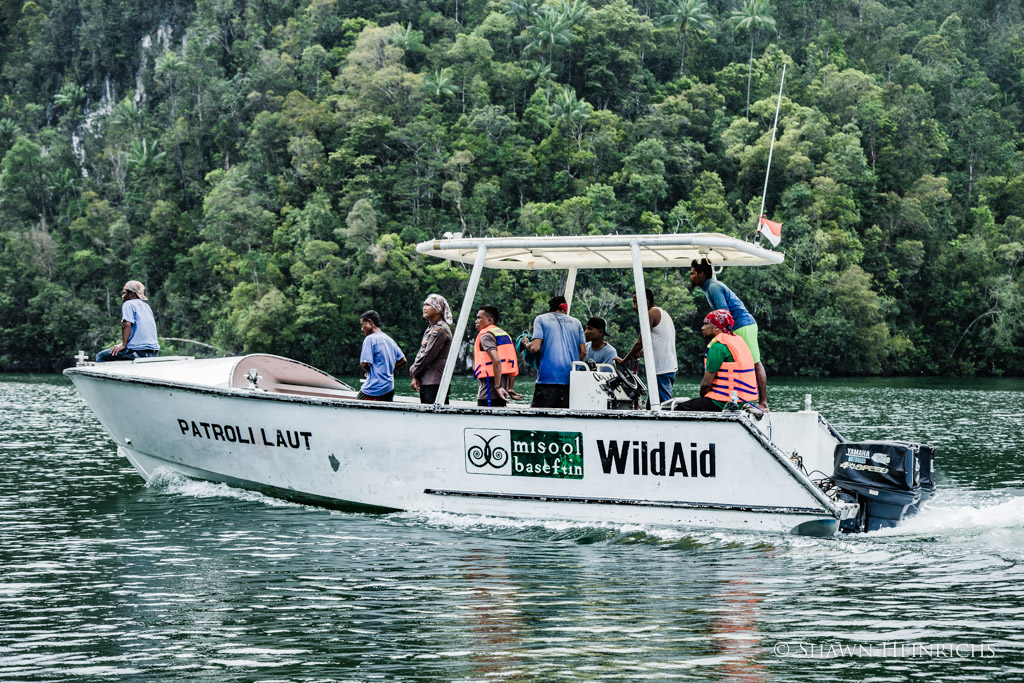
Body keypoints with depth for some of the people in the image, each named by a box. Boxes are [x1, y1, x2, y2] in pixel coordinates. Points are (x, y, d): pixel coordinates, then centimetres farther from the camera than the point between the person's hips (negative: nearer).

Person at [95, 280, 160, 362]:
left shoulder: (128, 304, -2)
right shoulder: (146, 306, 23)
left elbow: (127, 325, -17)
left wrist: (123, 345, -13)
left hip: (138, 352, -9)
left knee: (101, 356, -1)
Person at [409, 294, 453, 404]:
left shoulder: (440, 329, -11)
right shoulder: (430, 329, 20)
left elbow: (428, 356, -14)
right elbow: (421, 353, 17)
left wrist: (413, 371, 0)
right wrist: (415, 377, 5)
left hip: (435, 383, -10)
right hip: (425, 382, 10)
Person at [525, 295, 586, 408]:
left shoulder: (541, 319, 7)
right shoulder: (576, 322, 17)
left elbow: (535, 347, -5)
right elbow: (583, 352, 12)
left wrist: (526, 345, 16)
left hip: (548, 377, -3)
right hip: (571, 380, 3)